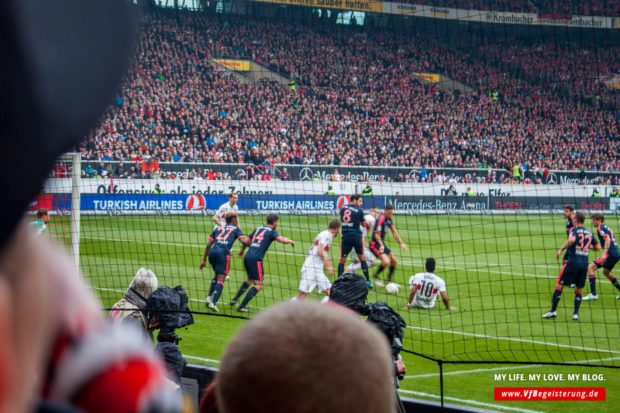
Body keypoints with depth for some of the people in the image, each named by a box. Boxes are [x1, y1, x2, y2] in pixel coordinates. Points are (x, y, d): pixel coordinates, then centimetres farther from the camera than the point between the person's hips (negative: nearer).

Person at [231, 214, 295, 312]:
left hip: (247, 257, 8)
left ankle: (234, 299, 30)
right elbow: (282, 240, -16)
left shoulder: (258, 229, 20)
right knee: (258, 285, -4)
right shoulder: (271, 231, 1)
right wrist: (290, 241, 5)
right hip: (256, 259, -8)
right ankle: (242, 307, -11)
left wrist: (242, 251, 47)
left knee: (250, 280, 29)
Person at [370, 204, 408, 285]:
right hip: (375, 244, -10)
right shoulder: (380, 219, -20)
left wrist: (401, 243, 8)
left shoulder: (389, 219, 7)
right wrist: (381, 245, -35)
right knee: (386, 261, -25)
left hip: (382, 244, 10)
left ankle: (389, 280, 27)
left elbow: (394, 232, 13)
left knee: (394, 261, 12)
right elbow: (377, 235, -24)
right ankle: (375, 276, -2)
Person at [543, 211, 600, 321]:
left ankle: (553, 311, -1)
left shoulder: (574, 230, -4)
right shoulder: (589, 233, 13)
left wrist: (561, 249, -19)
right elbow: (598, 247, 19)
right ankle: (576, 313, 4)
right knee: (578, 289, 14)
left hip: (573, 262, -5)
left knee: (559, 286, 2)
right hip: (584, 264, 5)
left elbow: (571, 240, -26)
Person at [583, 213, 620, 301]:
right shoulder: (607, 228, 22)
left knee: (590, 268, -11)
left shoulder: (600, 228, -5)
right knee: (606, 272, 30)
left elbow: (608, 239, -21)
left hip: (610, 253, -10)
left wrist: (604, 253, -33)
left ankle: (593, 294, -18)